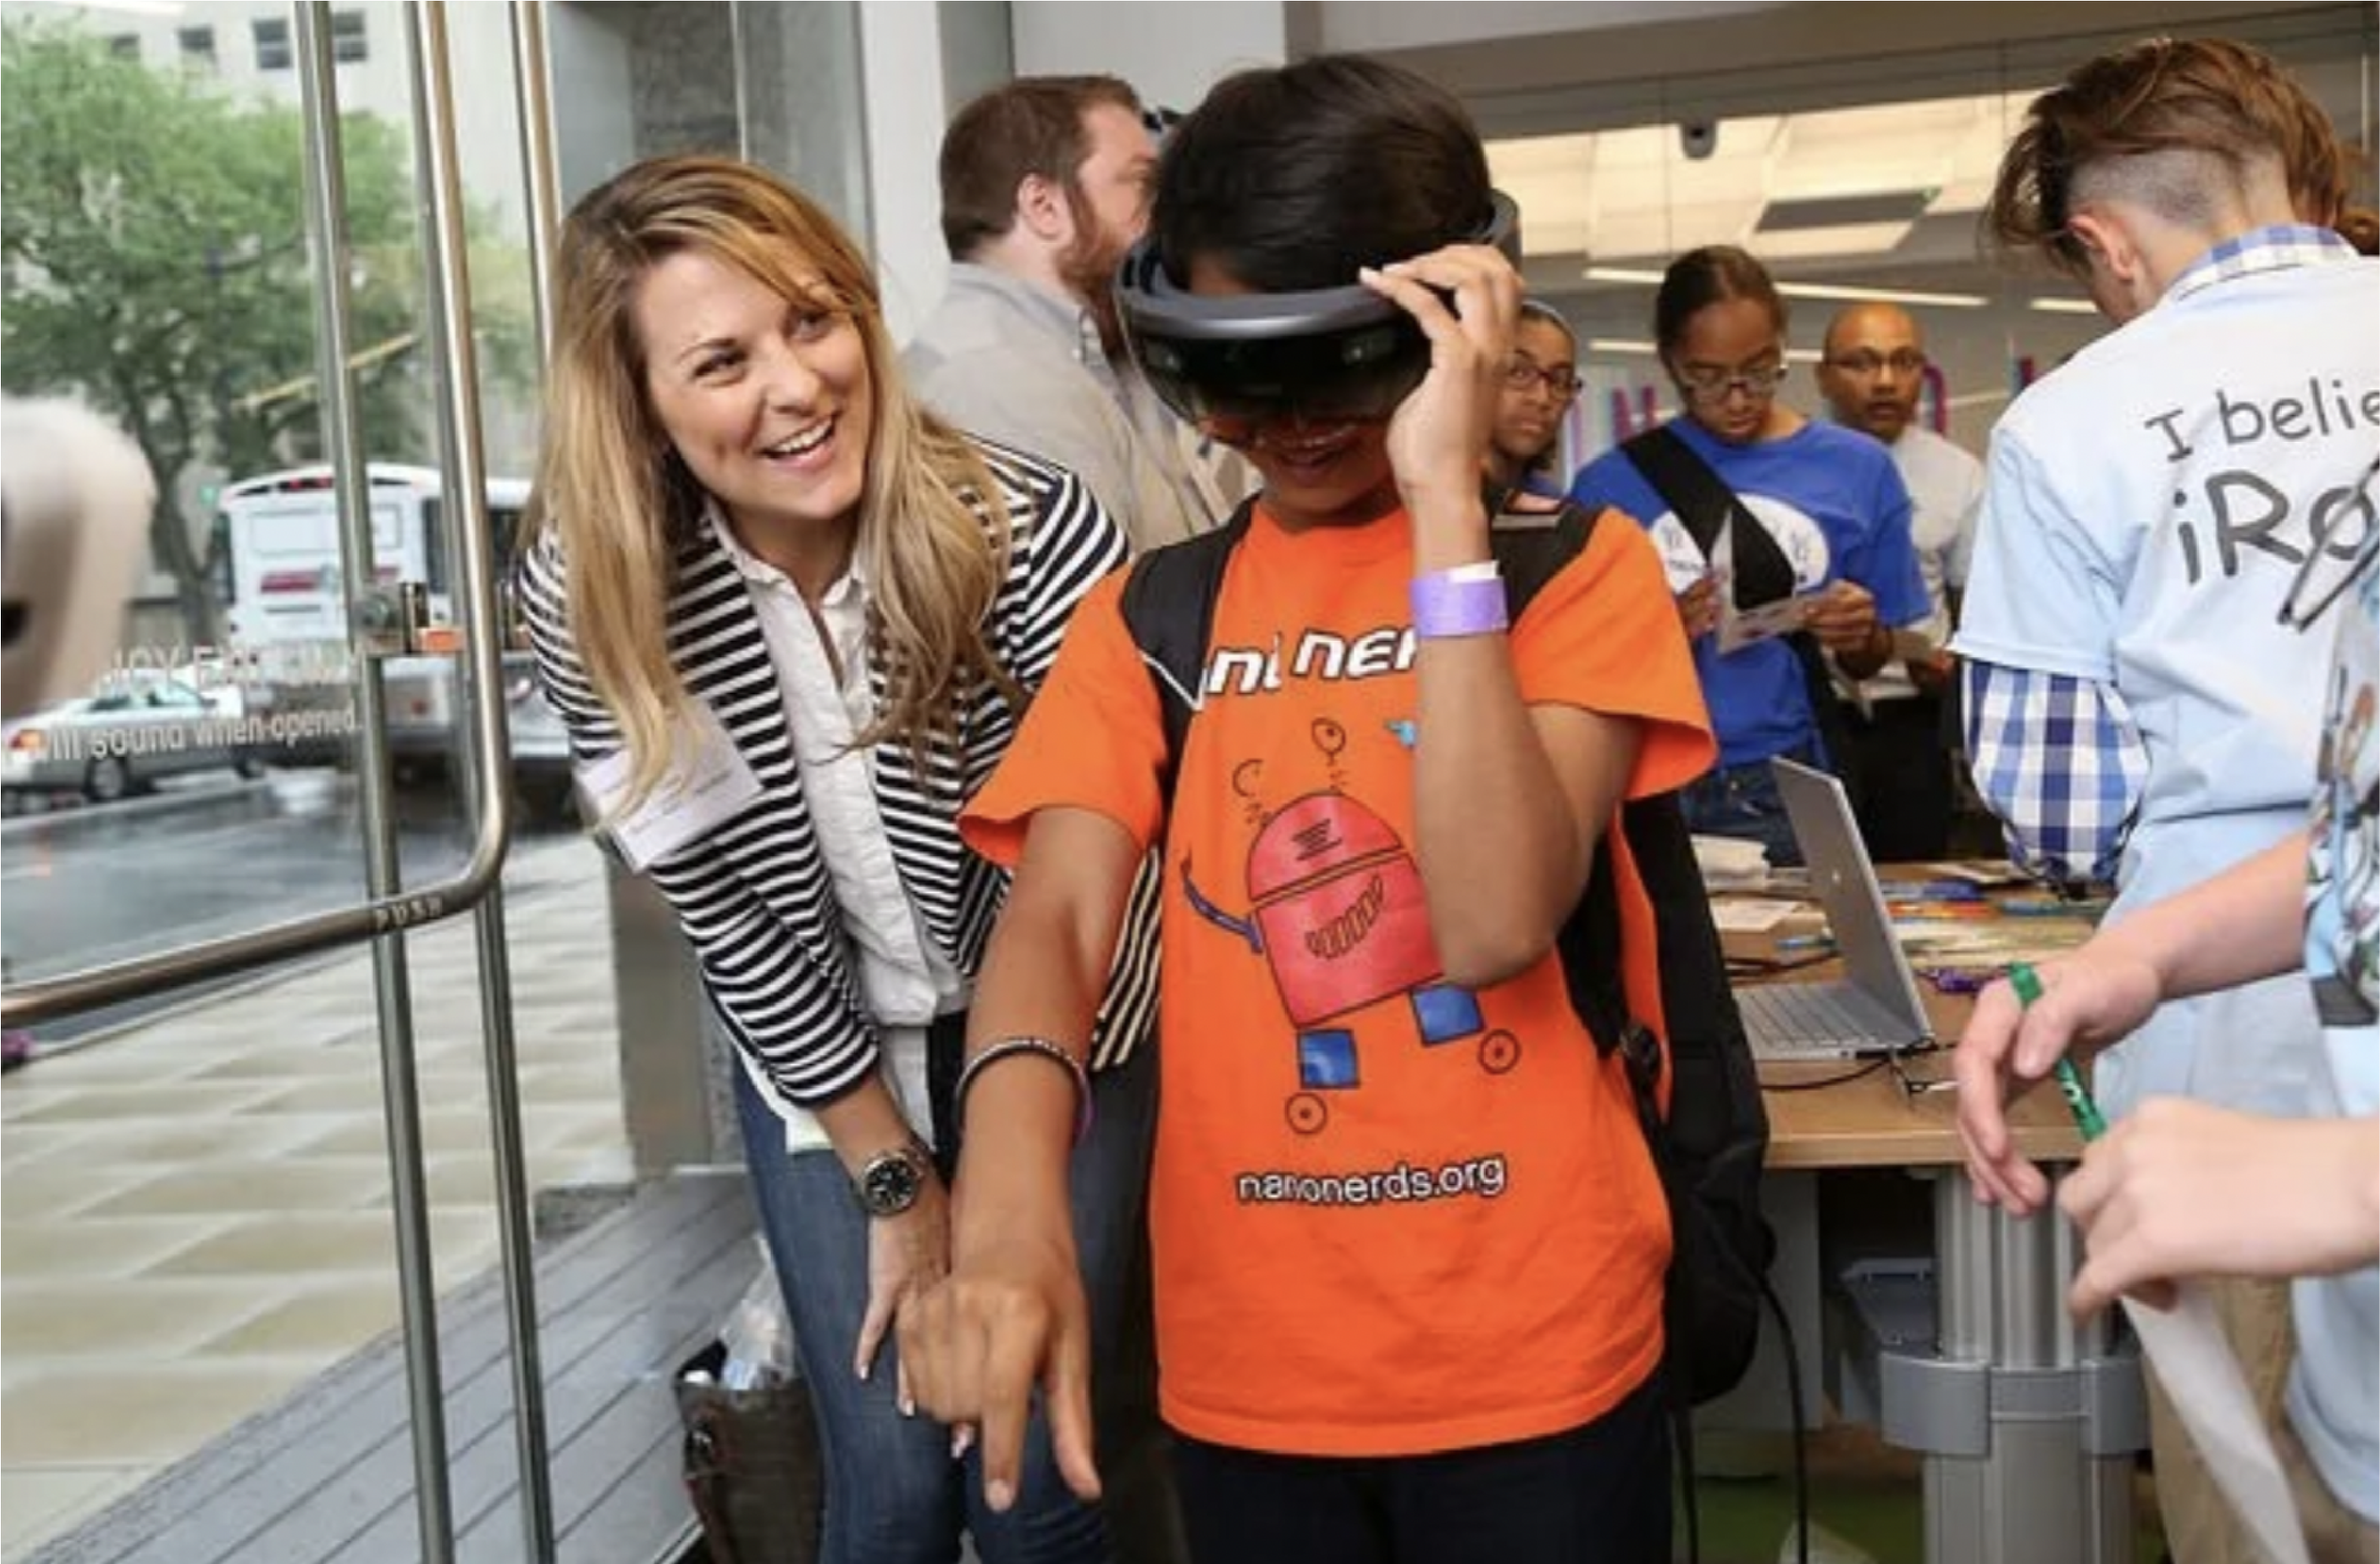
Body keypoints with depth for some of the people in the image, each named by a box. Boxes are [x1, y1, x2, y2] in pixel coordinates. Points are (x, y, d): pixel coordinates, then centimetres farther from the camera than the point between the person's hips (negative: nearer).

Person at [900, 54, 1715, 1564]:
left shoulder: (1574, 567, -5)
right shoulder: (1152, 610, 3)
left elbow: (1499, 921, -19)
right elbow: (1056, 919, -10)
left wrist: (1443, 500, -20)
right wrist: (1009, 1212, -29)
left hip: (1535, 1367, -2)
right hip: (1243, 1373, 3)